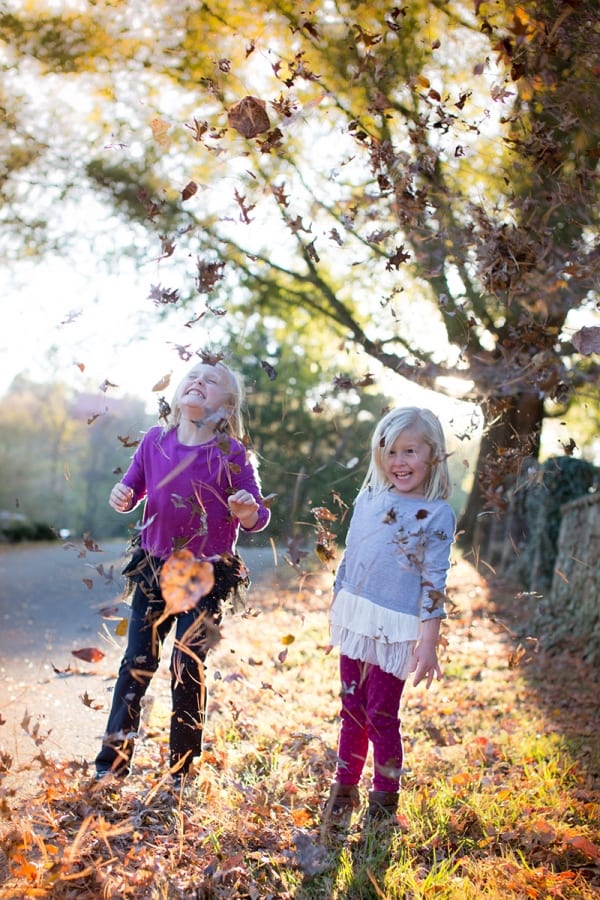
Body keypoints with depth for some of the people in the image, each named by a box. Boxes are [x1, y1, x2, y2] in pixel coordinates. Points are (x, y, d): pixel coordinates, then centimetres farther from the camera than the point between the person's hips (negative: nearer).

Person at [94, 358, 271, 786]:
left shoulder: (231, 453, -12)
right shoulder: (155, 440, -3)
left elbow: (259, 517, -9)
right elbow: (132, 488, 10)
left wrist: (246, 509, -32)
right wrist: (121, 496, -12)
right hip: (154, 570, 3)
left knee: (188, 671, 3)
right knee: (136, 665, 6)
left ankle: (180, 775, 20)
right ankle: (111, 764, 20)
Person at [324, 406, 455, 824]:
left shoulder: (437, 515, -9)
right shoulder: (369, 498, 6)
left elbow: (434, 584, -11)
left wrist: (429, 644, -14)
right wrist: (336, 611, 17)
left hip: (395, 631, -4)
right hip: (354, 621, 5)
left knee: (381, 717, 3)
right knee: (352, 711, 13)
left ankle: (384, 802, 20)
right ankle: (344, 790, 27)